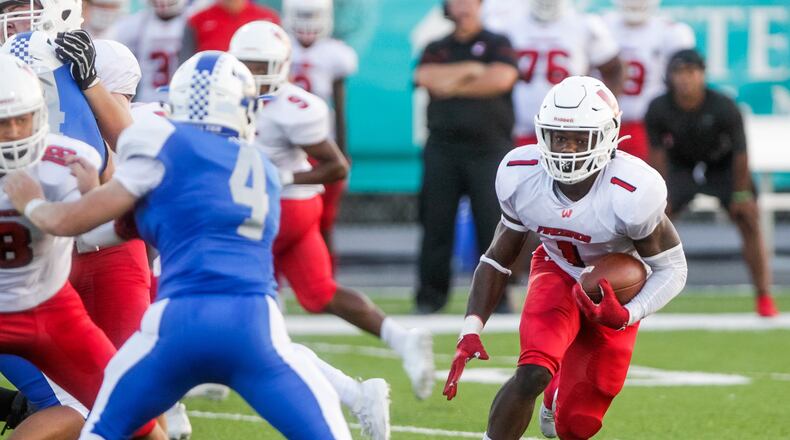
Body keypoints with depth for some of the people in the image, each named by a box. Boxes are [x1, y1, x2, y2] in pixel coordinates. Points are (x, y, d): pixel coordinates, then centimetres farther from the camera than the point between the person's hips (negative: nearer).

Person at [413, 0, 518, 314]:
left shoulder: (497, 45, 8)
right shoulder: (437, 49, 15)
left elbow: (502, 77, -12)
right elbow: (426, 77, -6)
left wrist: (453, 85, -5)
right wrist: (473, 69, -6)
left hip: (488, 147, -2)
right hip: (443, 147, 2)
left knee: (493, 222, -6)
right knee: (436, 223, 1)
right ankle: (431, 296, 7)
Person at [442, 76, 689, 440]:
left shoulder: (631, 193, -33)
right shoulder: (521, 176, -21)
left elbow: (671, 268, -18)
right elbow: (498, 259, -6)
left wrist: (626, 315, -35)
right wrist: (470, 331, -16)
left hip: (614, 294, -1)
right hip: (557, 274, 1)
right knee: (533, 373, -29)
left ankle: (557, 397, 40)